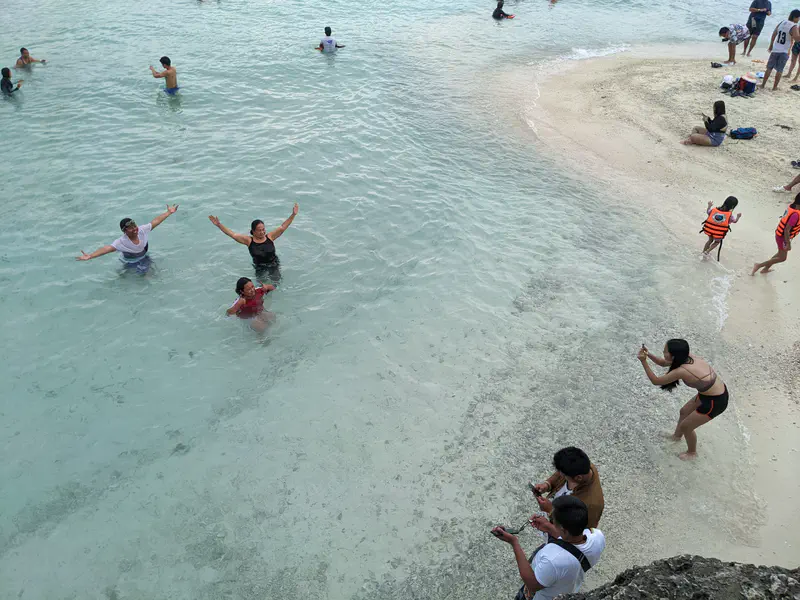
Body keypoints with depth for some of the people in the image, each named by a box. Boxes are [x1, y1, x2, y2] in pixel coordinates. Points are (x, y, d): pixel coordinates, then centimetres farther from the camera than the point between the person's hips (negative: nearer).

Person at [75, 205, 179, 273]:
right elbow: (107, 248, -49)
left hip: (144, 257, 4)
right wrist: (90, 256, -61)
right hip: (130, 262, -4)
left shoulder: (142, 230, -28)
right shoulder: (121, 242, -39)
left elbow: (156, 221, -20)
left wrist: (169, 212, -16)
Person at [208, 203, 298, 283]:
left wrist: (293, 215, -16)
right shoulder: (249, 240, -7)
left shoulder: (270, 237, -5)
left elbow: (283, 227, -8)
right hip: (259, 267, 0)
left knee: (276, 283, -5)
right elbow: (233, 234, -10)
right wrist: (219, 225, -16)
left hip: (274, 265, 0)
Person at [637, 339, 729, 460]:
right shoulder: (686, 357, -8)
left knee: (685, 426, 12)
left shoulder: (681, 371, -32)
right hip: (718, 390, 8)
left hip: (715, 402, -8)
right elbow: (663, 363, 5)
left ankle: (692, 453, 39)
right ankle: (676, 436, 55)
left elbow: (656, 381, -21)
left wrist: (643, 361, -23)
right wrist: (648, 354, -10)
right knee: (684, 412, 28)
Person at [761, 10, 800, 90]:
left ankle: (763, 85, 14)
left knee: (769, 68, 12)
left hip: (775, 49, 4)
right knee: (779, 70, 5)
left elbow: (774, 34, 12)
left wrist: (771, 45, 22)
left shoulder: (781, 23, 4)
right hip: (784, 52, -4)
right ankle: (774, 87, 9)